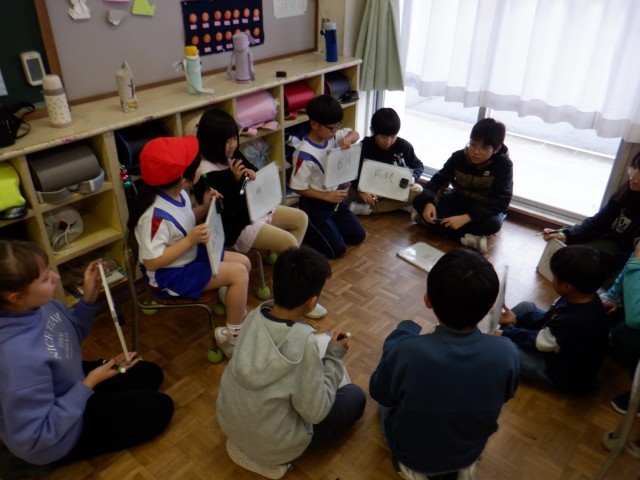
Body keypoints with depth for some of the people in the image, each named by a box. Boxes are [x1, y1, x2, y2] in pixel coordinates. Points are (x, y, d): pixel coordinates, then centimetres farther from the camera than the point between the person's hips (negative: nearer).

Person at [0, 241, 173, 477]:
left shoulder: (37, 304, -18)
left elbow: (70, 336, 3)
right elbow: (35, 439, -30)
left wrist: (89, 298, -14)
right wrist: (89, 385, -26)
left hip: (70, 385, 8)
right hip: (56, 434, -8)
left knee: (150, 374, 19)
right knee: (160, 408, 3)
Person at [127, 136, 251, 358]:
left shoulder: (178, 194, -5)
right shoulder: (156, 215, -32)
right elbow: (152, 262, -29)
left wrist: (204, 208, -5)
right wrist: (190, 240, -32)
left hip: (190, 256, 9)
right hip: (170, 275, -9)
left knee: (244, 261, 8)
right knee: (239, 273, -16)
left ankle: (235, 309, 26)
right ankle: (232, 334, 0)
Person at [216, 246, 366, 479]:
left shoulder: (255, 316, -13)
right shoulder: (303, 342, -32)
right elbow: (315, 412, -21)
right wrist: (334, 357, -13)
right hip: (271, 445, -6)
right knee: (355, 396, 12)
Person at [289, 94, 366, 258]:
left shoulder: (332, 135, -8)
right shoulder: (305, 154, -27)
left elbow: (355, 134, 10)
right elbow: (298, 188, -21)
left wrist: (348, 138, -15)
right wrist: (327, 197, -21)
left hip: (335, 198, 7)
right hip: (315, 205, -7)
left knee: (358, 236, 12)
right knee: (336, 249, -7)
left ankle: (327, 227, 27)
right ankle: (306, 230, 14)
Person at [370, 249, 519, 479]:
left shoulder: (405, 352, -40)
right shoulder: (506, 353, -31)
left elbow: (379, 394, -17)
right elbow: (504, 396, -7)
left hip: (410, 453, -2)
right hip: (470, 453, 3)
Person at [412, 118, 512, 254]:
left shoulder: (504, 165, -21)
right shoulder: (459, 157, -13)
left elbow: (500, 202, -28)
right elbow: (439, 180, -13)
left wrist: (466, 218, -41)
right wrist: (429, 202, -36)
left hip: (486, 209, -3)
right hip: (458, 201, 3)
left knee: (493, 223, -38)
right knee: (420, 201, -20)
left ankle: (435, 222, -30)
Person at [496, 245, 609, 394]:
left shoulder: (575, 321, -40)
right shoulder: (586, 296, -15)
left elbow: (539, 342, -24)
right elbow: (549, 317, 1)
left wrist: (505, 335, -11)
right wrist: (516, 319, -2)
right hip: (562, 346, 9)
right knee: (525, 307, 9)